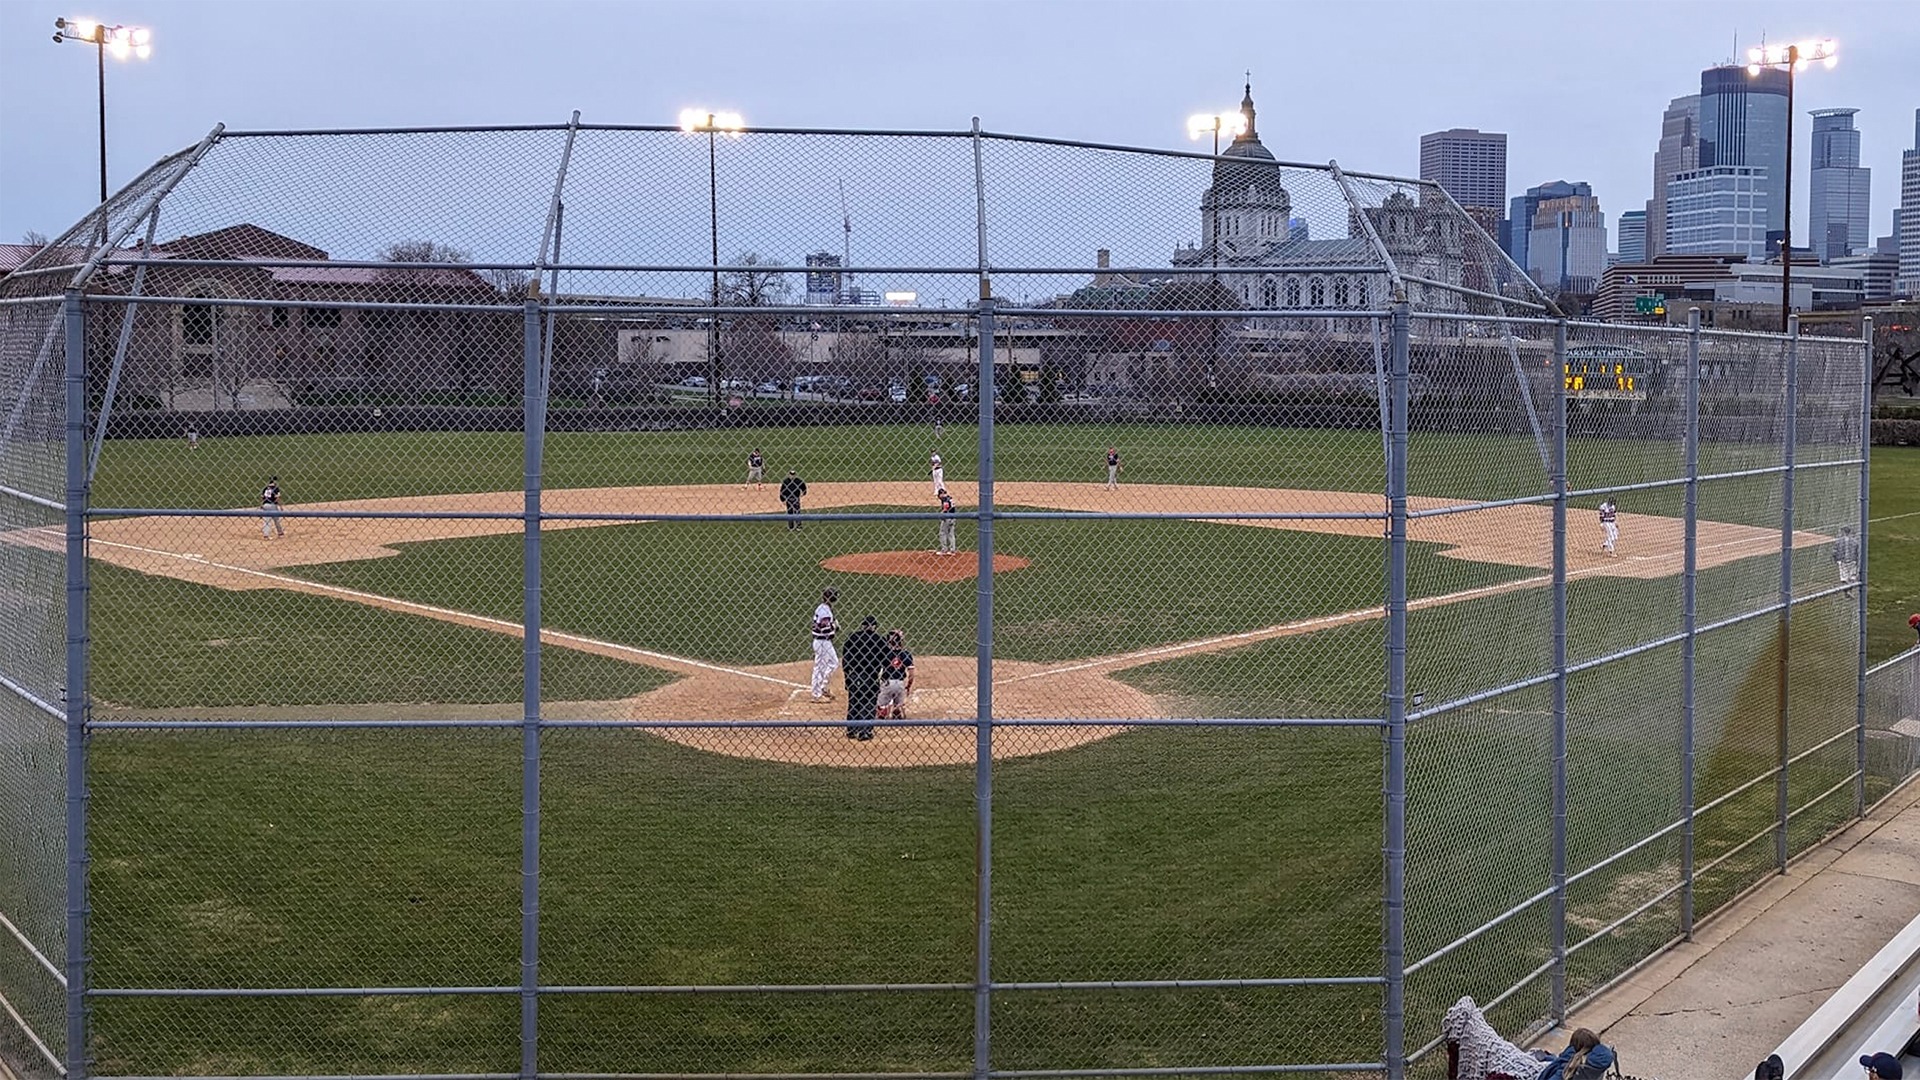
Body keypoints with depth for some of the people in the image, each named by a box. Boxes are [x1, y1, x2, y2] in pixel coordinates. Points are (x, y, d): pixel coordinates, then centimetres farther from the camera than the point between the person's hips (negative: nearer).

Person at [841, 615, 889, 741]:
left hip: (853, 675, 3)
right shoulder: (879, 639, -6)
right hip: (871, 677, -3)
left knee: (853, 702, 14)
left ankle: (851, 730, 20)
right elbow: (885, 660, -3)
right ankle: (865, 732, 4)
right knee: (869, 705, 5)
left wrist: (845, 672, 10)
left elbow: (845, 657, 2)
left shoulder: (852, 637, 1)